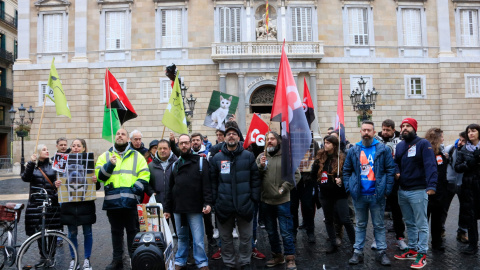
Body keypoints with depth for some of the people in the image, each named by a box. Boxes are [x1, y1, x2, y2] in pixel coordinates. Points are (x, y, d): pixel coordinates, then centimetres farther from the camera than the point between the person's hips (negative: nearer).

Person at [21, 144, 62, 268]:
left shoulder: (53, 165, 7)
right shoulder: (31, 166, 6)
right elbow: (25, 178, -11)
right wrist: (31, 163, -20)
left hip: (52, 202, -1)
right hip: (36, 203, 1)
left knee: (52, 231, 1)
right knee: (38, 231, 8)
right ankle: (43, 258, 22)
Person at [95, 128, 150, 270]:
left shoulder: (137, 156, 9)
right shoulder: (105, 156, 13)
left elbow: (144, 176, 0)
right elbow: (98, 175, 2)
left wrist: (135, 190, -12)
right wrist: (110, 165, -14)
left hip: (130, 201, -2)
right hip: (112, 201, 2)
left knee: (133, 231, 5)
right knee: (116, 231, 13)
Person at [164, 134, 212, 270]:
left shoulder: (201, 161, 0)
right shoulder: (175, 164, 15)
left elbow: (207, 184, -8)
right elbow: (170, 188, 17)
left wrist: (208, 202, -18)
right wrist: (168, 209, 13)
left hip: (195, 209, -4)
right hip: (178, 209, 4)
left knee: (198, 239, -2)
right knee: (181, 237, 15)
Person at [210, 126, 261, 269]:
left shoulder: (248, 156, 1)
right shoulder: (217, 158, 3)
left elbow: (255, 179, 1)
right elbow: (213, 181, 4)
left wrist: (255, 198, -3)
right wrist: (213, 200, -1)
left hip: (244, 204, 0)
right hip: (223, 205, 1)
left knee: (246, 237, 11)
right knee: (226, 238, 14)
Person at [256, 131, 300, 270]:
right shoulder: (261, 157, 4)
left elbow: (296, 175, -8)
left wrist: (283, 188, -14)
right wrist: (260, 166, -17)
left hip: (283, 201, -4)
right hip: (265, 201, 4)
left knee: (286, 232, 1)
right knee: (271, 232, 17)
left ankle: (290, 259, 15)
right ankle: (277, 256, 33)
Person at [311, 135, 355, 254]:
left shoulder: (341, 158, -7)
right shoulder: (320, 157, 4)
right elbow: (313, 175, 10)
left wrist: (342, 181, -21)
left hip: (339, 194, -4)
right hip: (325, 194, 5)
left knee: (345, 220, -6)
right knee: (328, 220, 13)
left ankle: (354, 244, 10)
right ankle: (333, 244, 25)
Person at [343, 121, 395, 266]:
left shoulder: (383, 149, -1)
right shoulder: (353, 151, 6)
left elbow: (390, 170, -2)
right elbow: (346, 171, 10)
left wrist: (387, 190, -8)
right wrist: (348, 188, 1)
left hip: (377, 195, -2)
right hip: (359, 195, 2)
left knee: (379, 225, 9)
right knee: (360, 225, 13)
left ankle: (381, 252, 19)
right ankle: (358, 252, 19)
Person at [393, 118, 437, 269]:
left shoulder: (423, 144, -9)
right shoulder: (399, 146, 11)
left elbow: (430, 165, -20)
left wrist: (431, 185, -32)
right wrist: (396, 172, -4)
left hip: (418, 191, -7)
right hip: (402, 191, 7)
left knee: (421, 224, 2)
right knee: (409, 223, 17)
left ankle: (422, 255, 9)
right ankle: (412, 249, 29)